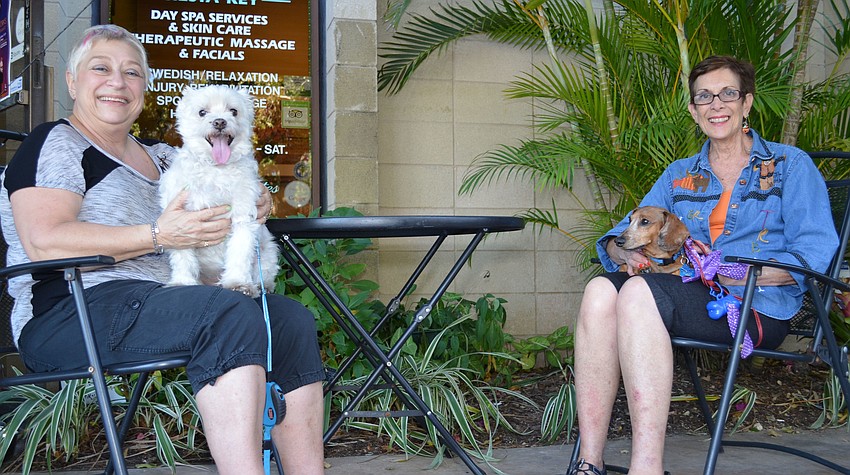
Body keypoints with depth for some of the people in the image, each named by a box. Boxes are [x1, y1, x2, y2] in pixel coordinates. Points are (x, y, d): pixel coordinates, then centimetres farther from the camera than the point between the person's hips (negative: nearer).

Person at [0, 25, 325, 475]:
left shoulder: (157, 157, 23)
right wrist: (158, 235, -19)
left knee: (292, 319, -10)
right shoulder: (55, 144, 1)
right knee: (230, 315, -31)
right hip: (71, 315, -8)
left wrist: (255, 203, 11)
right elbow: (45, 242, -15)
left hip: (156, 301, 8)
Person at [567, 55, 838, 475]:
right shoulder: (679, 175, 24)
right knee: (601, 289, -27)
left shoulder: (789, 165, 10)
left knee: (639, 291, -33)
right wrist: (625, 254, -7)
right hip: (691, 297, 5)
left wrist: (732, 273, -14)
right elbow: (622, 234, 19)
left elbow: (815, 255, -2)